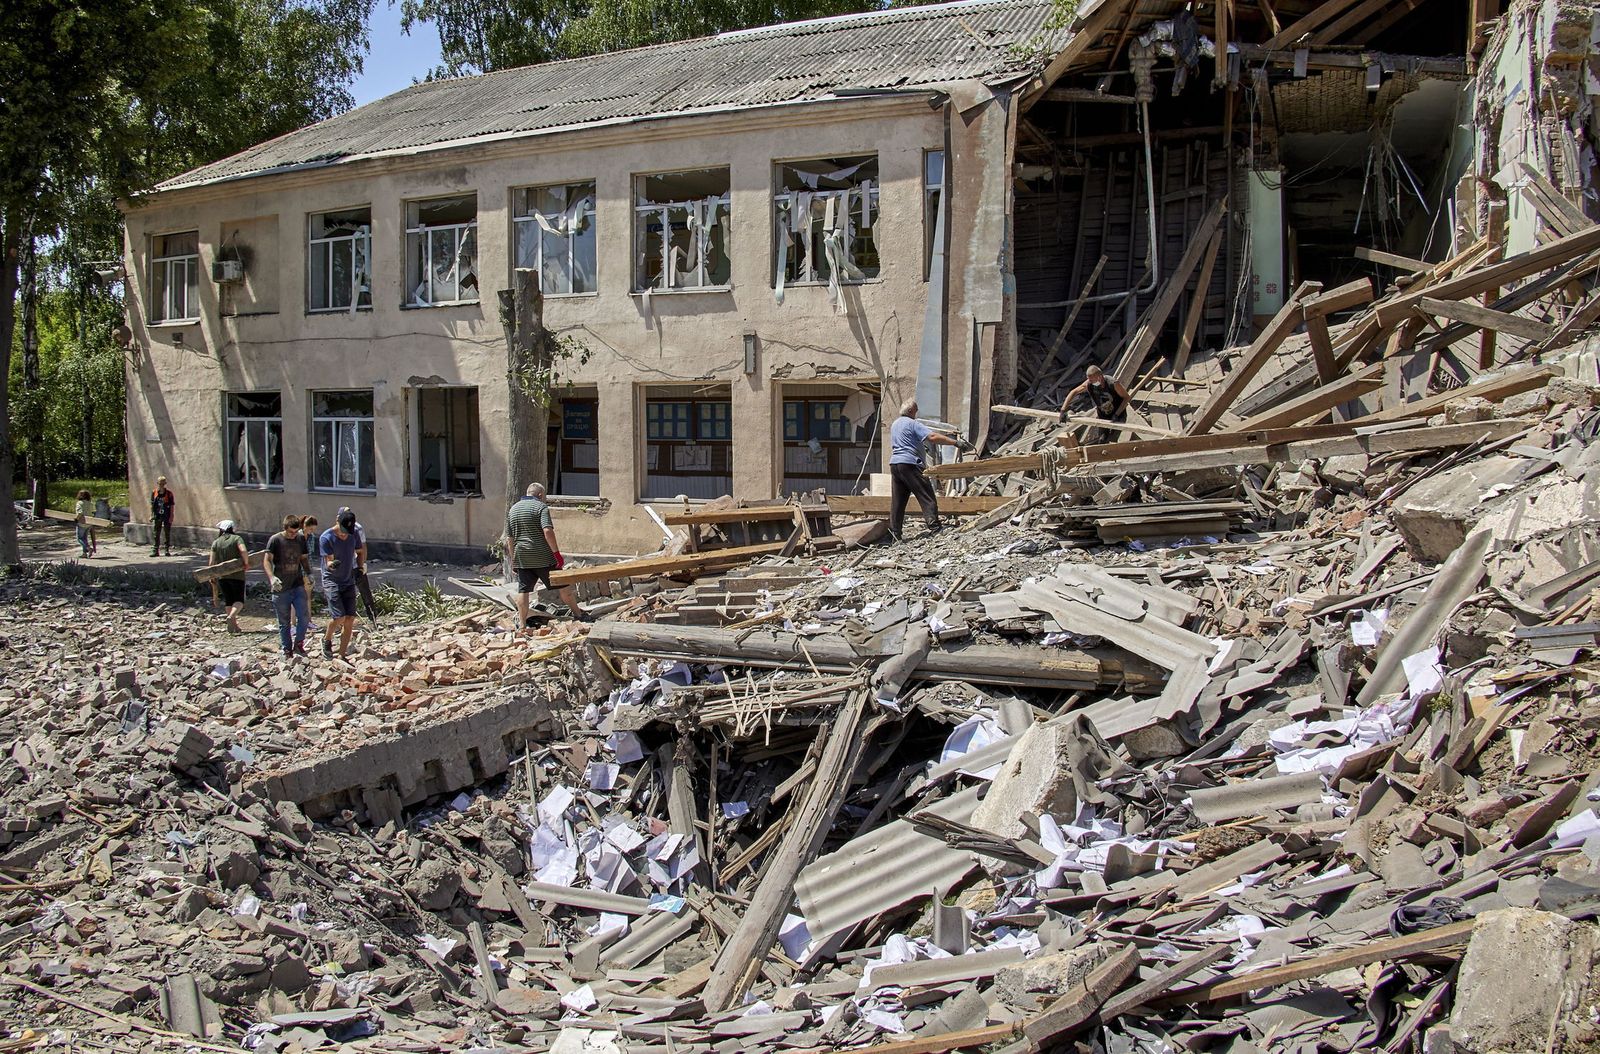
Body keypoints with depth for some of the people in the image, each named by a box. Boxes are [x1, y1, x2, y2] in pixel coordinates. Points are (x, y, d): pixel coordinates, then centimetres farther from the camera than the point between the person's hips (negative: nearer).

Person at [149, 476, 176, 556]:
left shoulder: (169, 493, -5)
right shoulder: (154, 493, 2)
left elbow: (172, 505, -3)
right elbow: (152, 505, 8)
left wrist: (171, 516, -8)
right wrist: (151, 515, 5)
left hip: (167, 517, -2)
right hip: (157, 516, 2)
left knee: (167, 534, 5)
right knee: (156, 534, 3)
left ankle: (168, 550, 13)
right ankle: (155, 550, 6)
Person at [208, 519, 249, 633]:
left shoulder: (216, 542, 5)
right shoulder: (236, 539, -2)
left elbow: (212, 562, 2)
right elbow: (244, 551, -21)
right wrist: (246, 564, -7)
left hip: (222, 576, 3)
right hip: (237, 574, -3)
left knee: (229, 600, 14)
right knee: (239, 600, 4)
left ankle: (234, 625, 12)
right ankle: (231, 616, -24)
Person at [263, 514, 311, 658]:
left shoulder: (300, 540, 7)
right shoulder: (275, 540, -7)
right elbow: (267, 560, -11)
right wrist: (272, 577, -28)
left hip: (298, 585, 3)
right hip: (281, 588, -3)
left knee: (304, 616, -11)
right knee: (283, 622, 5)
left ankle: (298, 644, 7)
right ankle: (287, 651, 15)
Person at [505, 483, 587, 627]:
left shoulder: (512, 509, 13)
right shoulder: (541, 507, -6)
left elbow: (509, 538, 15)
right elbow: (547, 531, -20)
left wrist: (513, 558, 22)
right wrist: (557, 553, -18)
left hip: (521, 558, 5)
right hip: (543, 556, -5)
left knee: (523, 590, 6)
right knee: (563, 585, 6)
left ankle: (521, 624, 4)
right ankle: (578, 614, 14)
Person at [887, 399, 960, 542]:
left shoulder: (894, 424, 20)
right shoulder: (912, 424, -6)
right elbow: (932, 437, -18)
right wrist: (955, 442, -18)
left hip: (894, 463, 8)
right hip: (910, 463, -8)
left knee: (897, 500, 6)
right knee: (926, 496, -6)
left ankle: (894, 533, 2)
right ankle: (934, 526, -14)